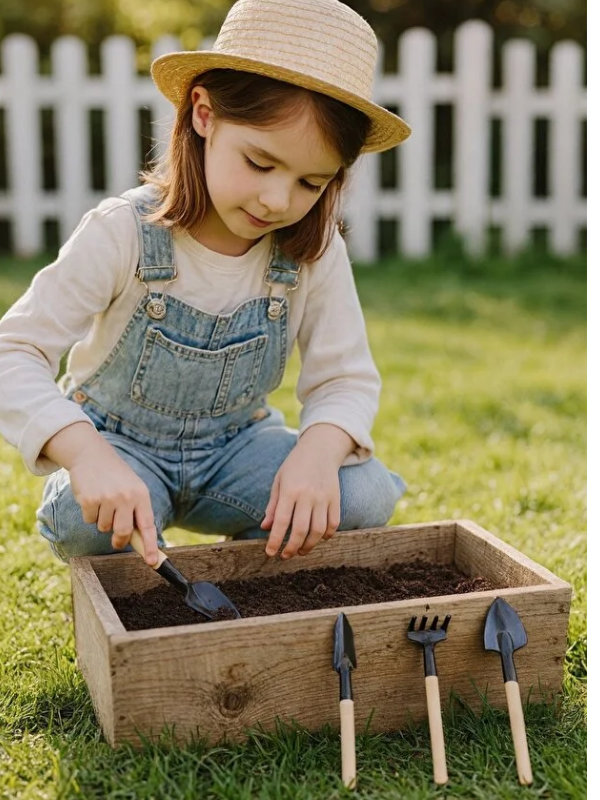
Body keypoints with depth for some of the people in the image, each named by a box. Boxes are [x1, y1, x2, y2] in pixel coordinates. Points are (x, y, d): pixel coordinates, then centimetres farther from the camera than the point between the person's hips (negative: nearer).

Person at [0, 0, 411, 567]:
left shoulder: (315, 252, -12)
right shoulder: (125, 233, -23)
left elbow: (346, 379, -10)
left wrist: (320, 449, -35)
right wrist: (88, 455, -46)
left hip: (234, 445, 3)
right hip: (120, 442, -2)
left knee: (367, 496, -22)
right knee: (85, 520, -36)